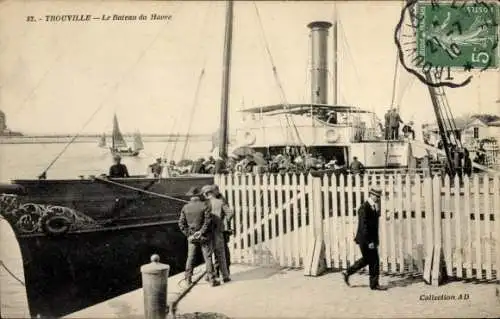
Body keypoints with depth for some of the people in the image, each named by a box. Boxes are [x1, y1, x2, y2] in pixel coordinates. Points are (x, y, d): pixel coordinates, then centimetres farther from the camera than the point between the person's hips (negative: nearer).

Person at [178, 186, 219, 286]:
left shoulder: (185, 207, 1)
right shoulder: (204, 205, -10)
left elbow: (181, 223, -1)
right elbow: (208, 220, -18)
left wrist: (188, 234, 0)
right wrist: (201, 232, -13)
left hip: (191, 236, 3)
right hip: (204, 236, -3)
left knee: (190, 257, 14)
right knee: (208, 257, 1)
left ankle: (188, 278, 18)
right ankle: (212, 279, 3)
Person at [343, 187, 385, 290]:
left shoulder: (373, 207, 11)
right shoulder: (364, 208, -18)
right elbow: (364, 226, -21)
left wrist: (377, 207, 0)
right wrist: (369, 241, -22)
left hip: (371, 239, 10)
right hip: (365, 239, -10)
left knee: (366, 259, 20)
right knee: (374, 261, -2)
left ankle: (347, 273, 31)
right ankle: (374, 284, 12)